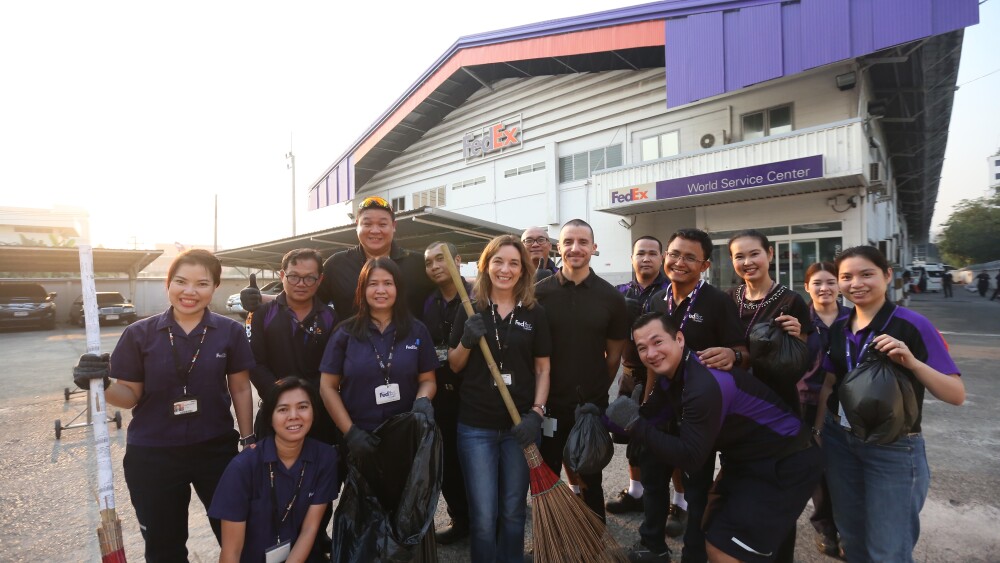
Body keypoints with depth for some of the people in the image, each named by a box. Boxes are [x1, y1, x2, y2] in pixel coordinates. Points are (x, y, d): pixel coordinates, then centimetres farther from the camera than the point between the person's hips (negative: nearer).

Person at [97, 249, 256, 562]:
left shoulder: (230, 332, -5)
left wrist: (248, 441, 2)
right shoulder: (140, 334, -5)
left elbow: (240, 389, 1)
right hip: (152, 456, 0)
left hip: (217, 450, 0)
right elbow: (131, 395, -1)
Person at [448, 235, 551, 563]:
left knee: (513, 511, 15)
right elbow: (453, 367, 5)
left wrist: (536, 413, -7)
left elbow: (542, 369, 5)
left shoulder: (535, 314, 1)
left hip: (519, 425, 1)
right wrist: (466, 342, -14)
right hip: (476, 426, -1)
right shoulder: (470, 311, -1)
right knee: (483, 516, 4)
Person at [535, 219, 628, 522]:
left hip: (593, 405, 1)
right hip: (549, 404, 0)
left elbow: (614, 354, 6)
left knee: (591, 479, 17)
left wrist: (597, 390, 7)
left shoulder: (611, 297, -2)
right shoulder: (539, 293, -5)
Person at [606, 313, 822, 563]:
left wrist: (634, 424, -31)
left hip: (784, 464, -9)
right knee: (713, 537, 22)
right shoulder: (669, 375, -3)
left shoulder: (706, 384, -33)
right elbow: (653, 418, 0)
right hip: (746, 458, 9)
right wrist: (605, 418, -13)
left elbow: (690, 457, -30)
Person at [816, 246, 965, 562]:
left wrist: (911, 361, -31)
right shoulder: (838, 328, 2)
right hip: (839, 440, 5)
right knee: (851, 535, 19)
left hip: (893, 447, -5)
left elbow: (957, 395, -16)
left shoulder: (912, 325, -14)